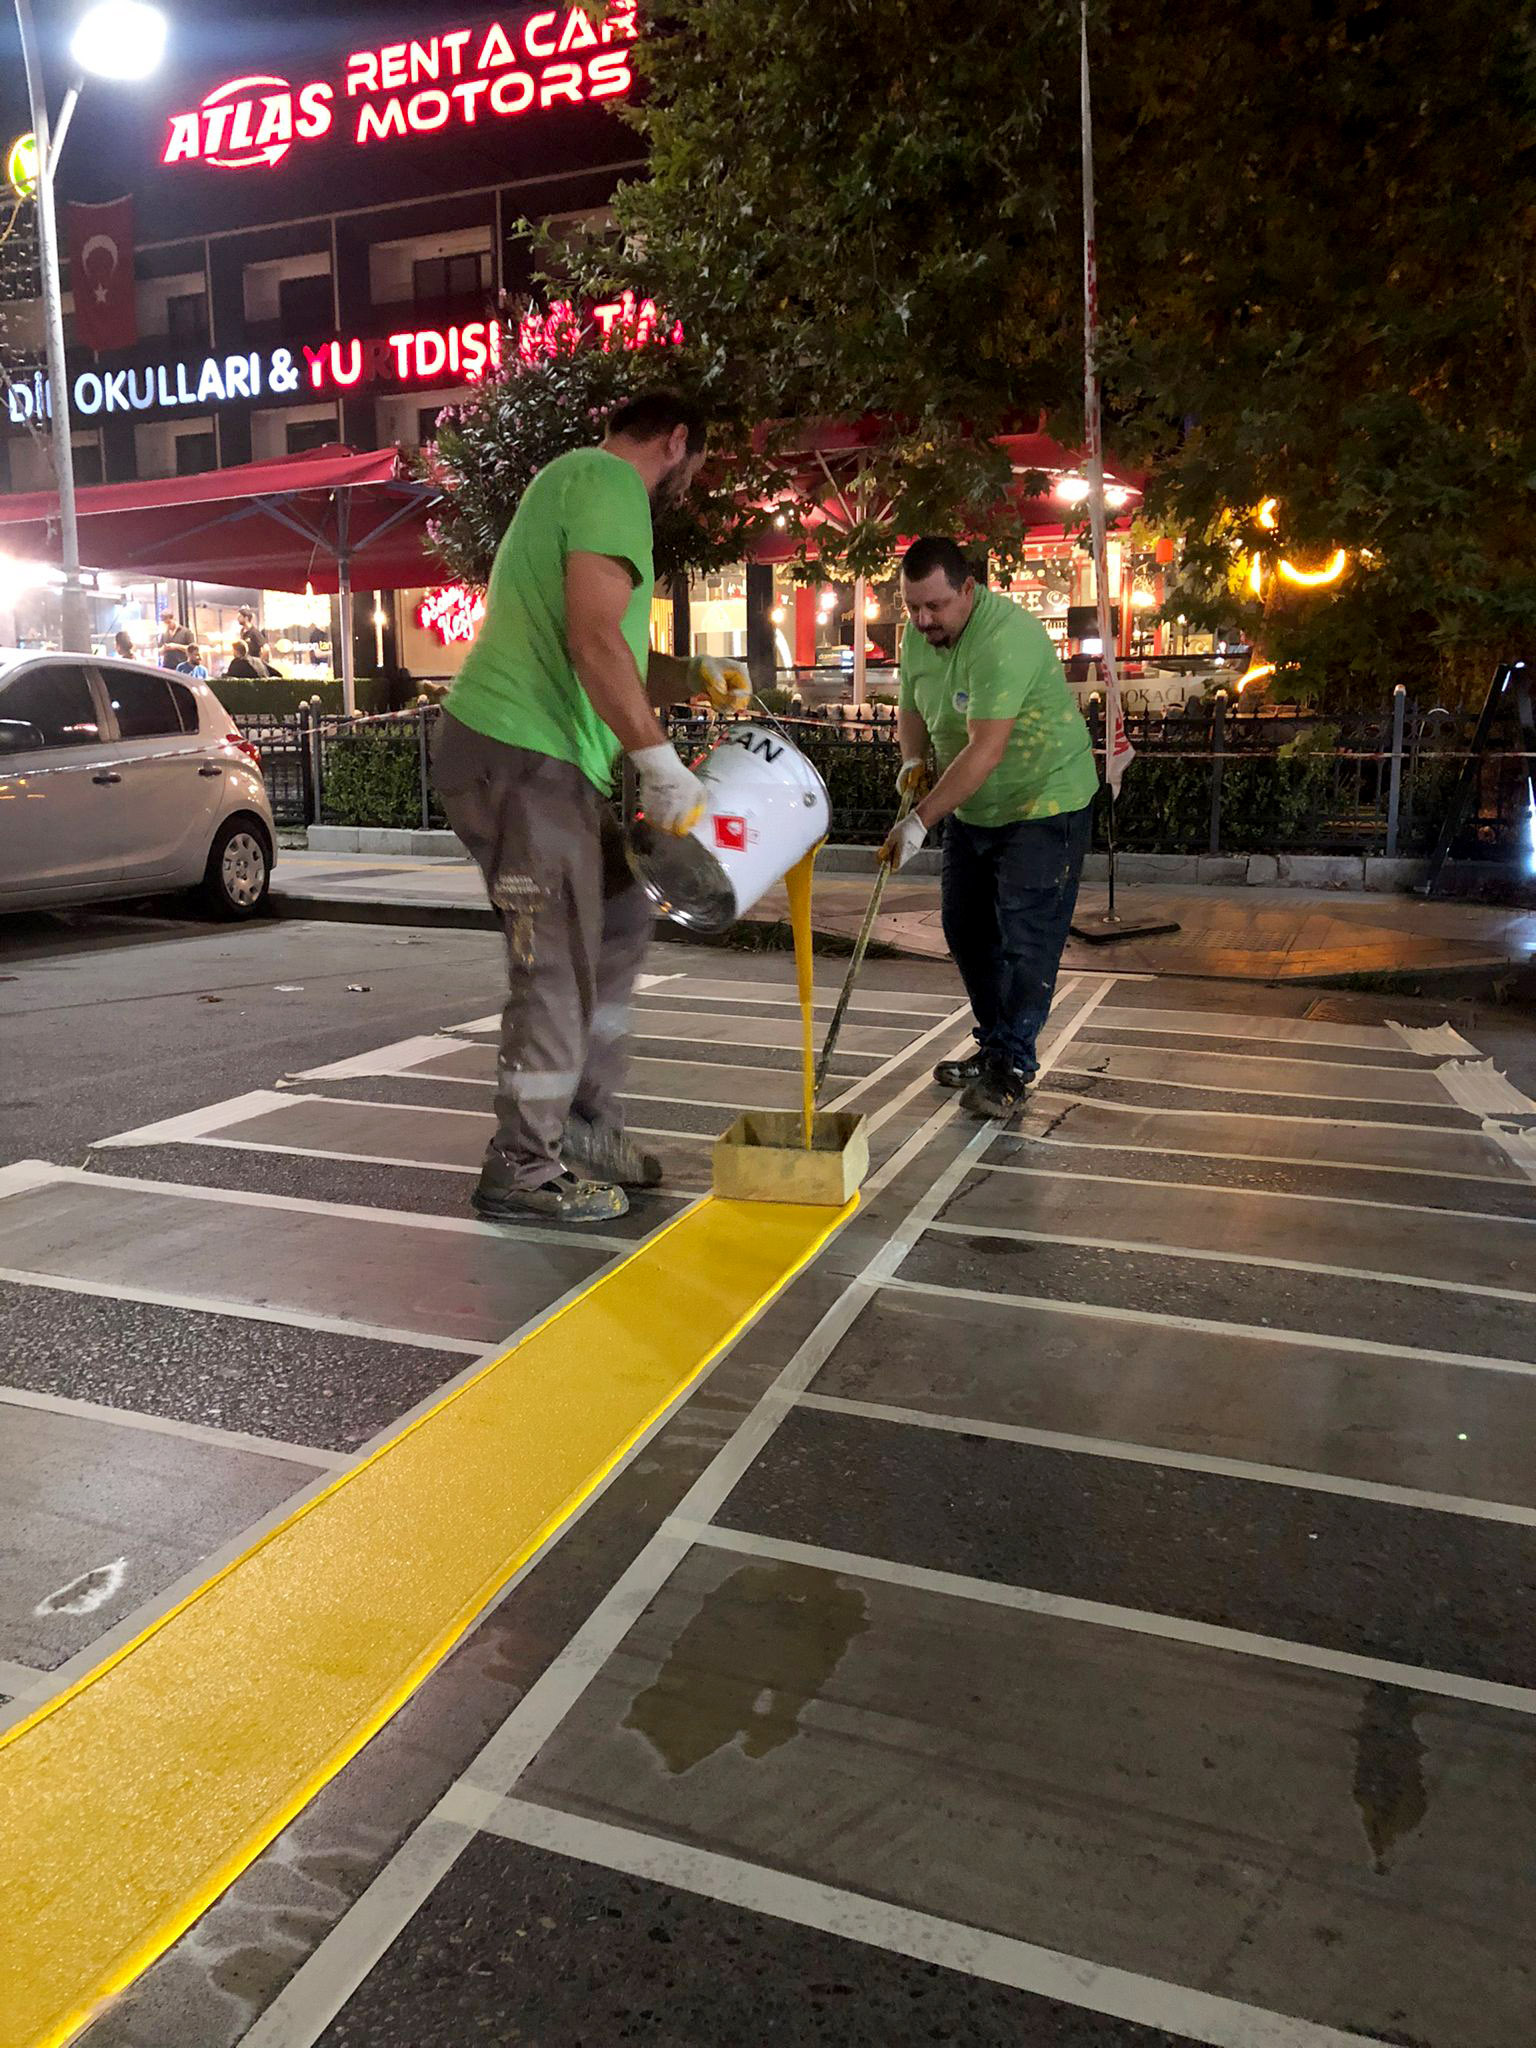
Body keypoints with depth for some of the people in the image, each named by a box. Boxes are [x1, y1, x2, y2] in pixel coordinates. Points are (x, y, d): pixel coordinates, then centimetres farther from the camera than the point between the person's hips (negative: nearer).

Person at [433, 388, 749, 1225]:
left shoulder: (573, 481, 25)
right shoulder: (610, 483, -8)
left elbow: (613, 655, 28)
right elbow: (593, 639, -22)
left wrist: (694, 678, 16)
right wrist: (661, 764, -20)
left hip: (544, 759, 10)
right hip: (520, 756, -10)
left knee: (618, 920, 16)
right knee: (557, 966, -4)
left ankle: (585, 1124, 23)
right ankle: (524, 1169, 8)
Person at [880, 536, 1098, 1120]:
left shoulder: (1004, 637, -28)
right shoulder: (917, 638, 0)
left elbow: (987, 749, -34)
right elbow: (911, 709, 16)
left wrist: (920, 820, -35)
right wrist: (913, 760, -7)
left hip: (1044, 803, -9)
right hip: (971, 809, 9)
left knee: (1025, 938, -8)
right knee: (966, 929, 12)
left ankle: (1012, 1067, 1)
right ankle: (993, 1045, 26)